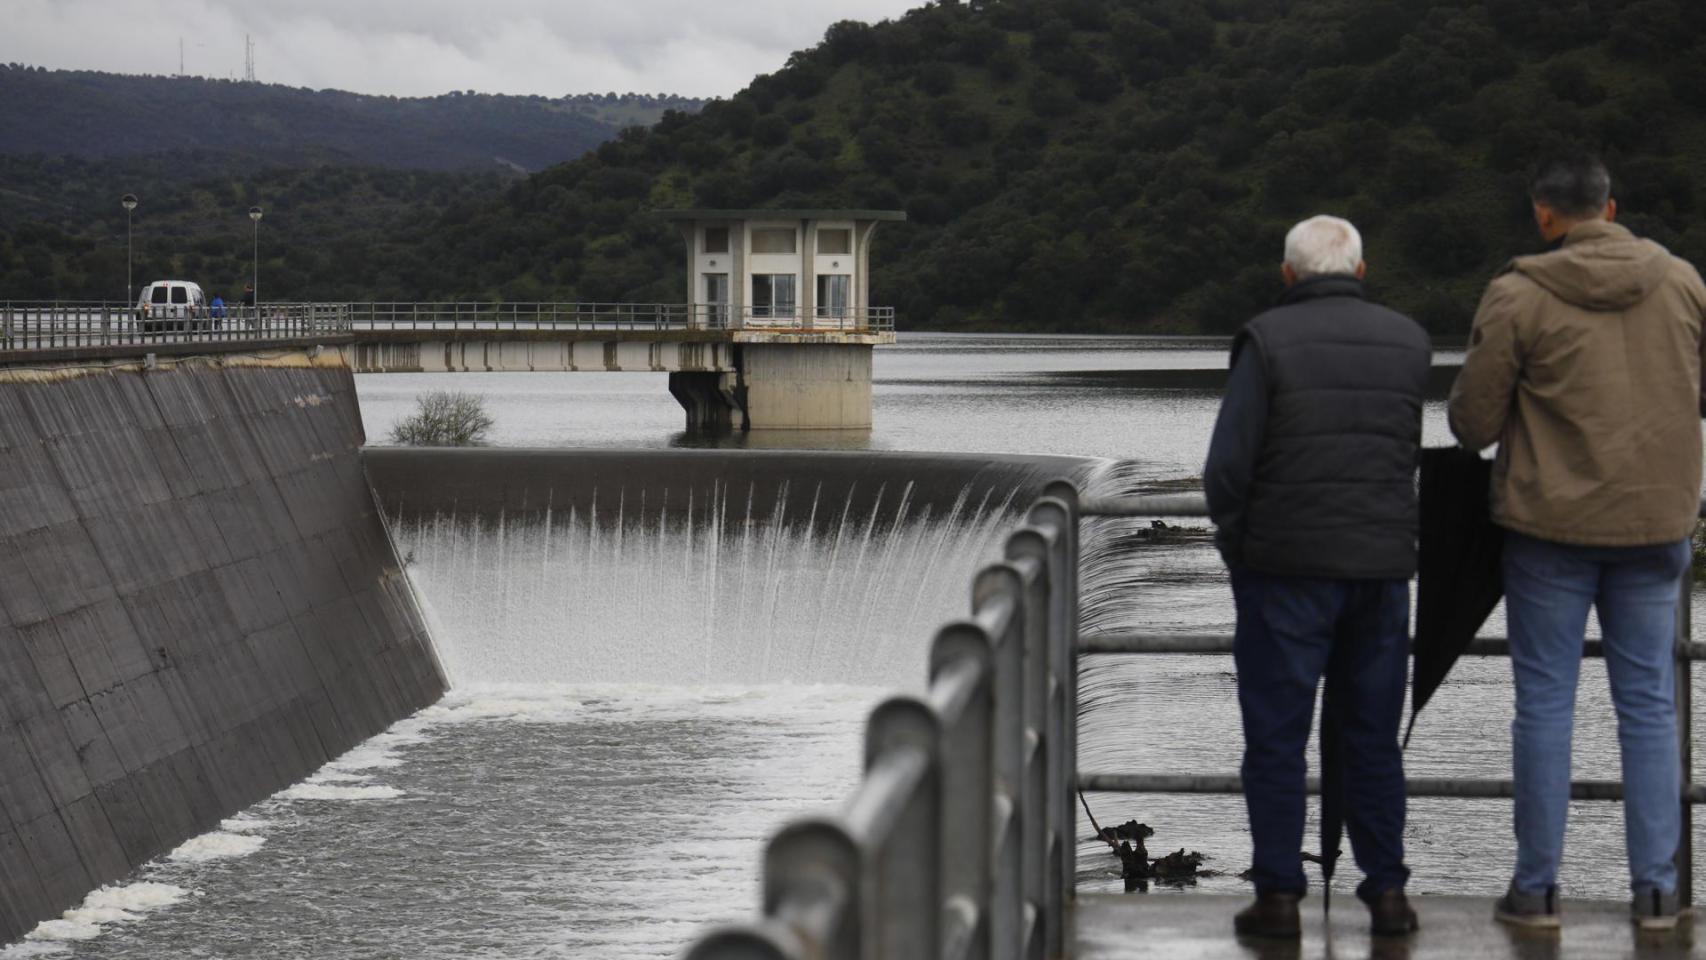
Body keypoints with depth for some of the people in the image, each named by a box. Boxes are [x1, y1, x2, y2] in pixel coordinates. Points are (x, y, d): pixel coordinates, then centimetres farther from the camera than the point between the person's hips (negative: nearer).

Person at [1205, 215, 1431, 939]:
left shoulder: (1268, 341, -7)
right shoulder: (1408, 342, 6)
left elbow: (1228, 464, -11)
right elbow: (1409, 452, 10)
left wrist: (1235, 545, 3)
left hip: (1286, 570, -3)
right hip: (1382, 568, 4)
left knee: (1277, 738, 2)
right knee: (1373, 738, 11)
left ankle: (1279, 896, 2)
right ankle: (1386, 892, 11)